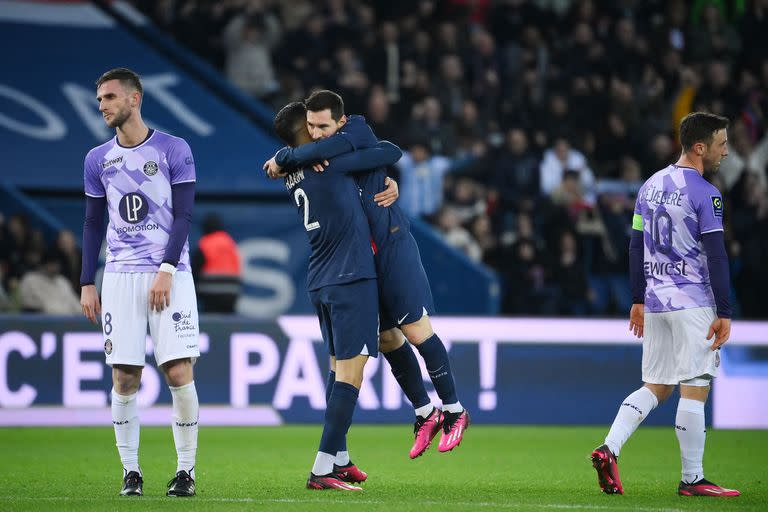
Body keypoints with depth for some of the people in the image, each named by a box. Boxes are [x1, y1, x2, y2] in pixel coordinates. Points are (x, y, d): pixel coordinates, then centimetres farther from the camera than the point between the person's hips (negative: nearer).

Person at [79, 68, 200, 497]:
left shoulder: (173, 151, 0)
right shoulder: (98, 160, 11)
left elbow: (183, 216, -3)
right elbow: (94, 224, 15)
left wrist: (166, 270, -13)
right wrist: (87, 282, 9)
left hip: (169, 275, -3)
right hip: (120, 277, 3)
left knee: (179, 372, -9)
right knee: (124, 378, -1)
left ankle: (187, 469, 0)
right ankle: (131, 470, 7)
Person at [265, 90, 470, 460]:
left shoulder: (358, 129, -13)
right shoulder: (314, 157, 8)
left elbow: (325, 150, -28)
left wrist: (283, 159, -16)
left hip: (391, 245, -7)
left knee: (416, 331, -9)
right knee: (386, 339, 10)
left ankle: (454, 411, 3)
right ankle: (425, 414, 23)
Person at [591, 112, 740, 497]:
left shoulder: (651, 186, 11)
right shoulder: (705, 194, -12)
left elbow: (636, 247, 15)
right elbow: (716, 257, -15)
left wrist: (638, 301, 21)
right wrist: (724, 314, -13)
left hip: (655, 302, 8)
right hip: (693, 303, -7)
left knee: (656, 386, 14)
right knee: (694, 390, -2)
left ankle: (609, 449, -2)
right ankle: (692, 479, 1)